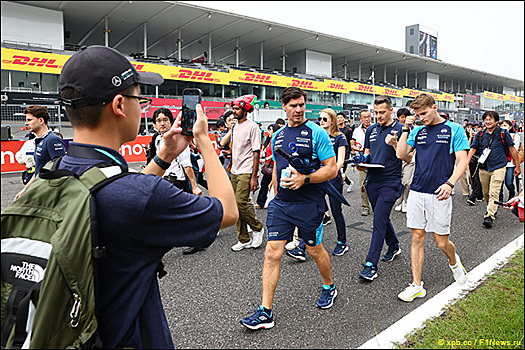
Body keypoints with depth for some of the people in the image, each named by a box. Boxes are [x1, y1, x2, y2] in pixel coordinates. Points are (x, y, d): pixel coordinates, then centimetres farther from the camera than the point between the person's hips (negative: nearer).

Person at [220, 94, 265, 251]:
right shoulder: (234, 127, 14)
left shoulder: (252, 127, -9)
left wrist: (254, 176, -18)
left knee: (241, 202, -15)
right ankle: (243, 240, 16)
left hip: (246, 172, -8)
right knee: (237, 205, 7)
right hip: (234, 172, 8)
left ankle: (258, 228, 10)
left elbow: (256, 153, -13)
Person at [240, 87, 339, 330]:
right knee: (272, 253, -1)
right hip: (281, 203, 4)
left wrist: (304, 178, -22)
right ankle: (265, 312, 7)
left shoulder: (316, 133, -6)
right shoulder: (277, 136, 11)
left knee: (315, 250, 13)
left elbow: (332, 169, -9)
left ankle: (329, 287, 43)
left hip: (309, 204, -4)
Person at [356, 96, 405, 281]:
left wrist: (394, 144, -24)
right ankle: (394, 246, 42)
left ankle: (371, 265, -9)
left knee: (379, 219, -11)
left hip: (390, 182, -6)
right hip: (372, 180, 6)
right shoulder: (371, 130, 12)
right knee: (381, 217, 18)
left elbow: (407, 158, -8)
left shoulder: (400, 129, -5)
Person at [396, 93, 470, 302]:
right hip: (417, 191, 4)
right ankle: (417, 286, 13)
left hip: (439, 194, -3)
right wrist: (406, 129, -1)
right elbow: (401, 154, 4)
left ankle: (454, 262, 40)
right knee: (417, 237, 5)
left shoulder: (454, 130, 0)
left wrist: (450, 183, -19)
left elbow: (462, 161, -5)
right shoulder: (418, 132, 12)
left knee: (442, 242, 4)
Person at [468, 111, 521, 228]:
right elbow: (472, 149, 5)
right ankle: (492, 209, 35)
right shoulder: (480, 134, 5)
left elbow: (512, 150, 4)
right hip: (484, 168, 3)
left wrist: (517, 166, 6)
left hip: (498, 167, -3)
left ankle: (490, 217, -17)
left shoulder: (503, 133, -1)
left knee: (494, 193, -14)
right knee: (486, 193, 12)